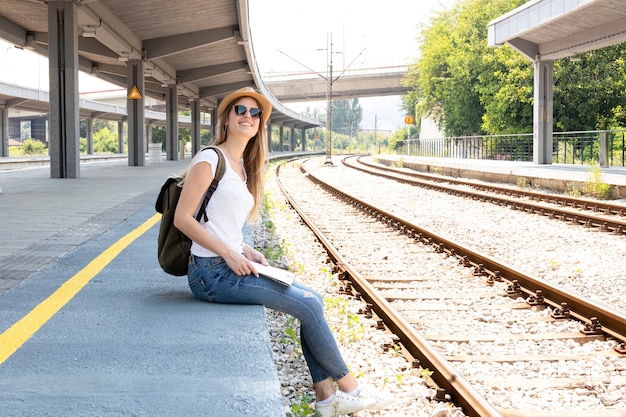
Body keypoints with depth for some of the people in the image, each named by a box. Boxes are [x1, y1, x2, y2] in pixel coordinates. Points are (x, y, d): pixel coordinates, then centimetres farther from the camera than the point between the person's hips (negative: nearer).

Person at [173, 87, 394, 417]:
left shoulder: (242, 167, 16)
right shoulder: (210, 160, -10)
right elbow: (182, 218, -15)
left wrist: (247, 252, 4)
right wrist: (230, 254, -18)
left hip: (231, 265, 9)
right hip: (211, 272, -9)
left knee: (312, 298, 1)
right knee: (308, 304, -12)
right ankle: (348, 386, 4)